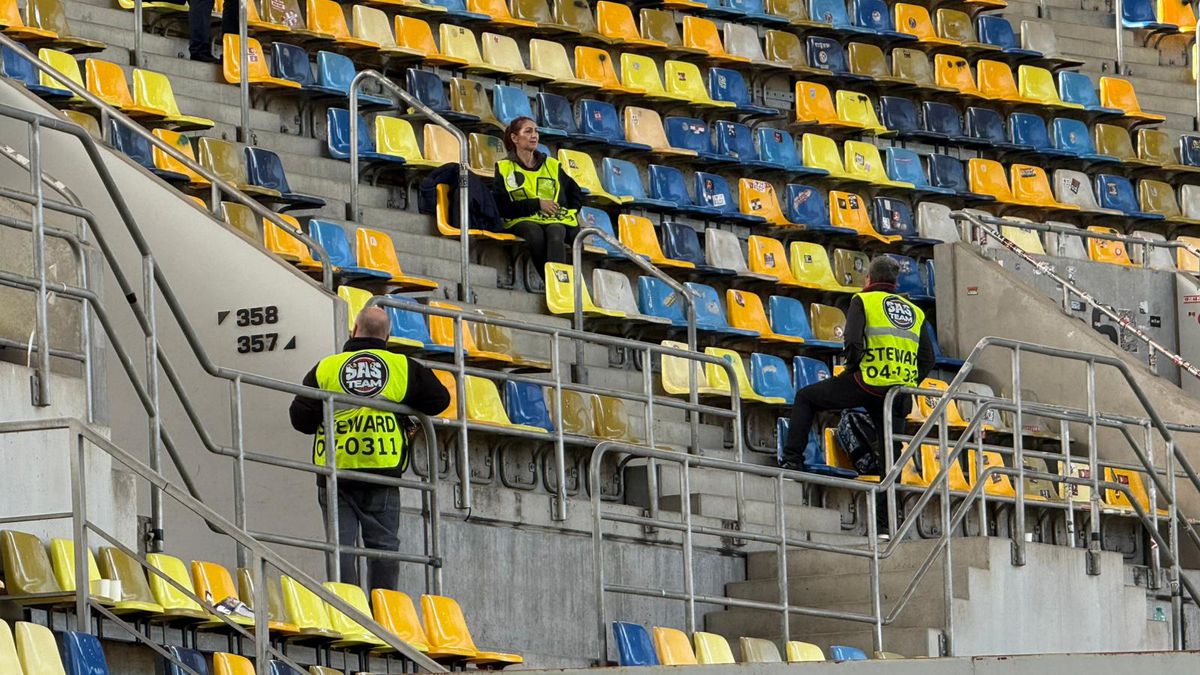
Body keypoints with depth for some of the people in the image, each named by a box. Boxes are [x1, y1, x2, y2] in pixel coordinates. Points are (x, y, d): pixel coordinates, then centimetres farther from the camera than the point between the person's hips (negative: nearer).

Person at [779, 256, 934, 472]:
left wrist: (852, 371, 4)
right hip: (900, 395, 4)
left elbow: (853, 342, -11)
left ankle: (792, 458, 6)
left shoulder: (863, 301, 4)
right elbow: (928, 359, 13)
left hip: (868, 382, -4)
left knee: (805, 398, 14)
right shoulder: (915, 311, 19)